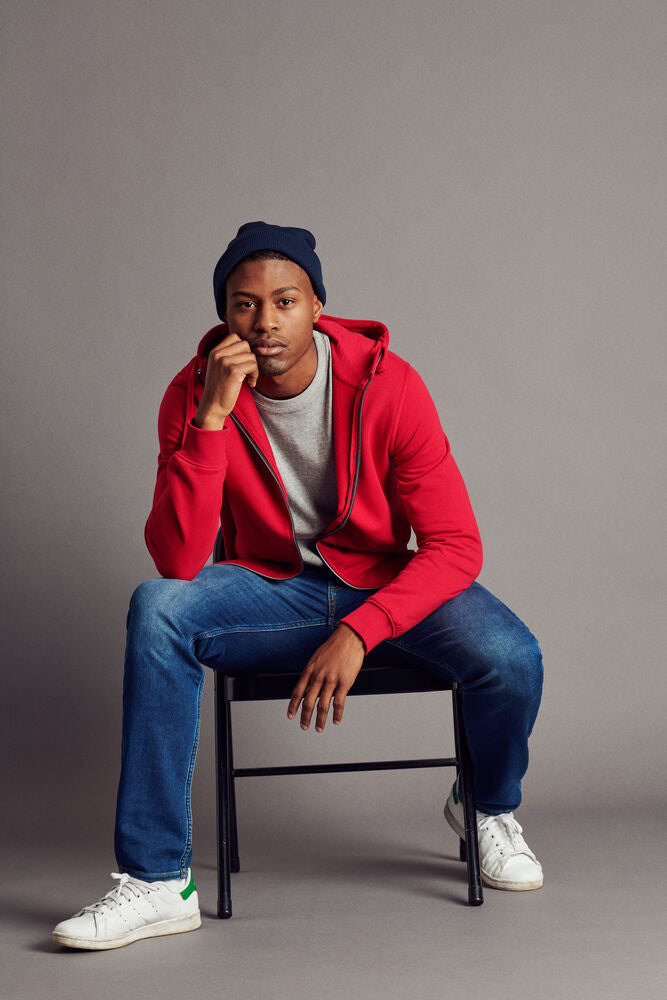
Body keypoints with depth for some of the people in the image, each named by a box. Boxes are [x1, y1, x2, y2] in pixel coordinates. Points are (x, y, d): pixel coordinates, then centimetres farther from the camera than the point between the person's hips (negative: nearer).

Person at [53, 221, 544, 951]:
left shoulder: (387, 384, -17)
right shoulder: (194, 395, -13)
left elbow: (455, 546, -17)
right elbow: (177, 561, -24)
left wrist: (357, 632, -31)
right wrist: (214, 417, -32)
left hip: (387, 587, 0)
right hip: (272, 592, 1)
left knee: (512, 659, -27)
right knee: (157, 608, -30)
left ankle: (488, 808, 11)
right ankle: (158, 881, -23)